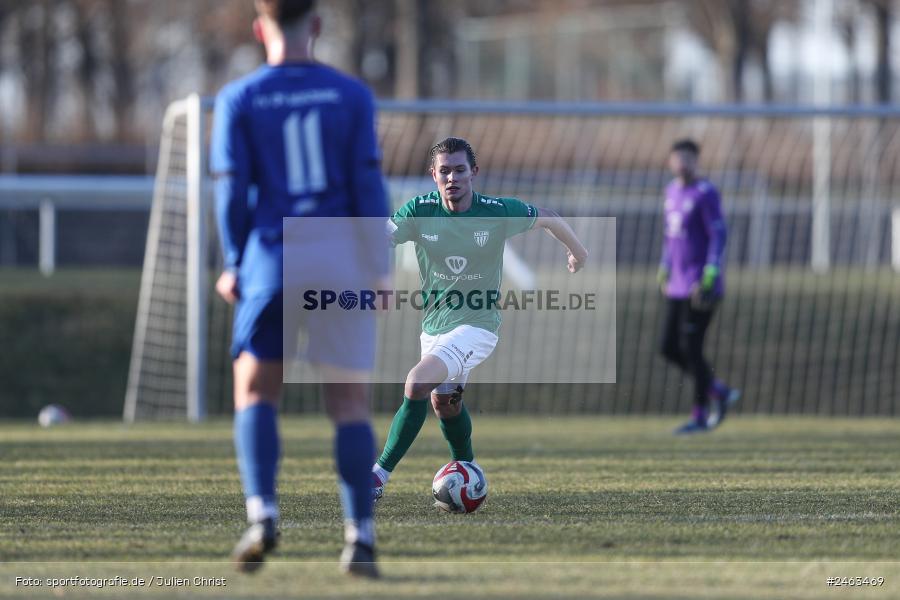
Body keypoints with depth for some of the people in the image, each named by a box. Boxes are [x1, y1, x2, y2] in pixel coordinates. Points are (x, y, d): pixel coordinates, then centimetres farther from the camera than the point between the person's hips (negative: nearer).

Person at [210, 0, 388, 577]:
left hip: (270, 267, 0)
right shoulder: (351, 95, 3)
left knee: (255, 392, 10)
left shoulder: (238, 100, 2)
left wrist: (235, 265, 9)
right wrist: (379, 269, 2)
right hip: (341, 269, 0)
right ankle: (360, 536, -2)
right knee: (350, 402, 5)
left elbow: (232, 189, 0)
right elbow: (368, 184, -1)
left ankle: (262, 512, -12)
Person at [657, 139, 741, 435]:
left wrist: (709, 275, -21)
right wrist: (665, 266, 24)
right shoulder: (672, 191, 14)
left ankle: (700, 416, 3)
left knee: (690, 349, -7)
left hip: (700, 287, -9)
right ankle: (721, 392, 21)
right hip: (678, 286, 9)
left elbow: (719, 235, -15)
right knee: (670, 349, 7)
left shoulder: (705, 193, -11)